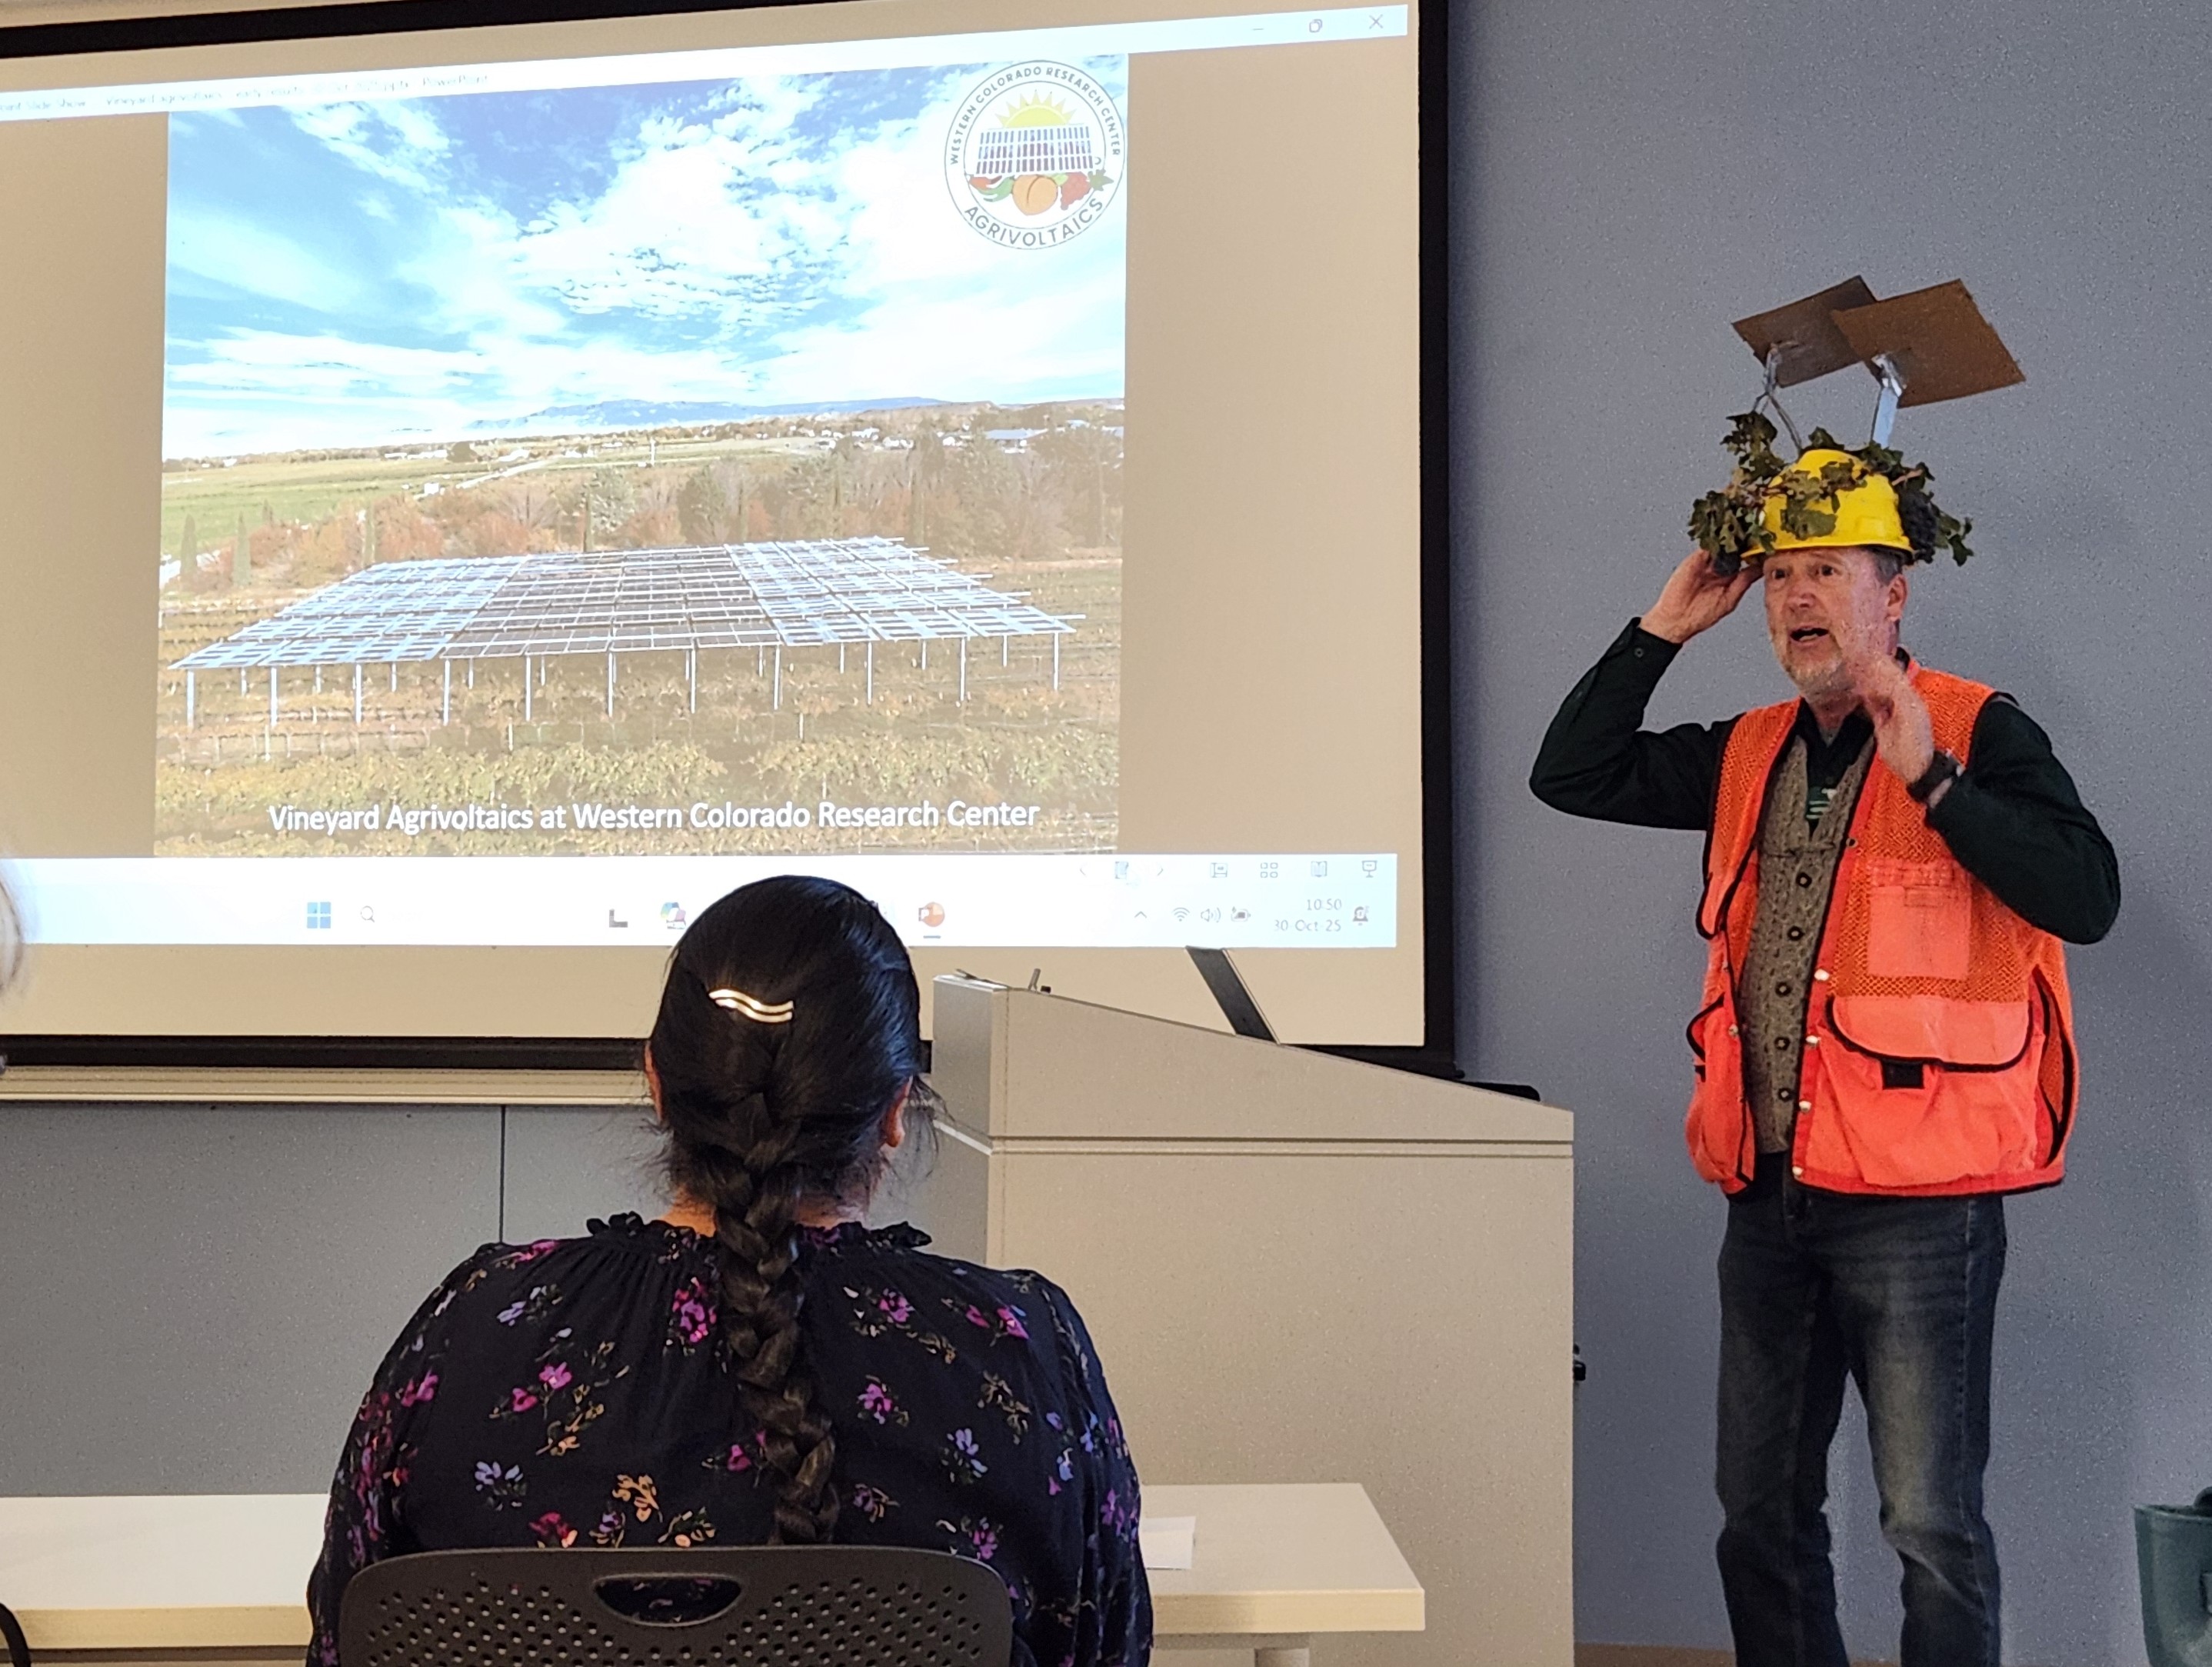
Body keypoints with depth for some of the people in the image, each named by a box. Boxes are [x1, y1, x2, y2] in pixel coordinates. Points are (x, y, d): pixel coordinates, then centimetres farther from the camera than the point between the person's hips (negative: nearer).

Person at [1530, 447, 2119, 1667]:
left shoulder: (1978, 734, -6)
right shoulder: (1750, 755, 12)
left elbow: (2085, 898, -18)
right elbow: (1571, 775, 12)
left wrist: (1930, 778, -25)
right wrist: (1664, 628, 6)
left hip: (1918, 1200, -6)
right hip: (1772, 1197, 7)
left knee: (1931, 1524, -2)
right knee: (1760, 1515, 16)